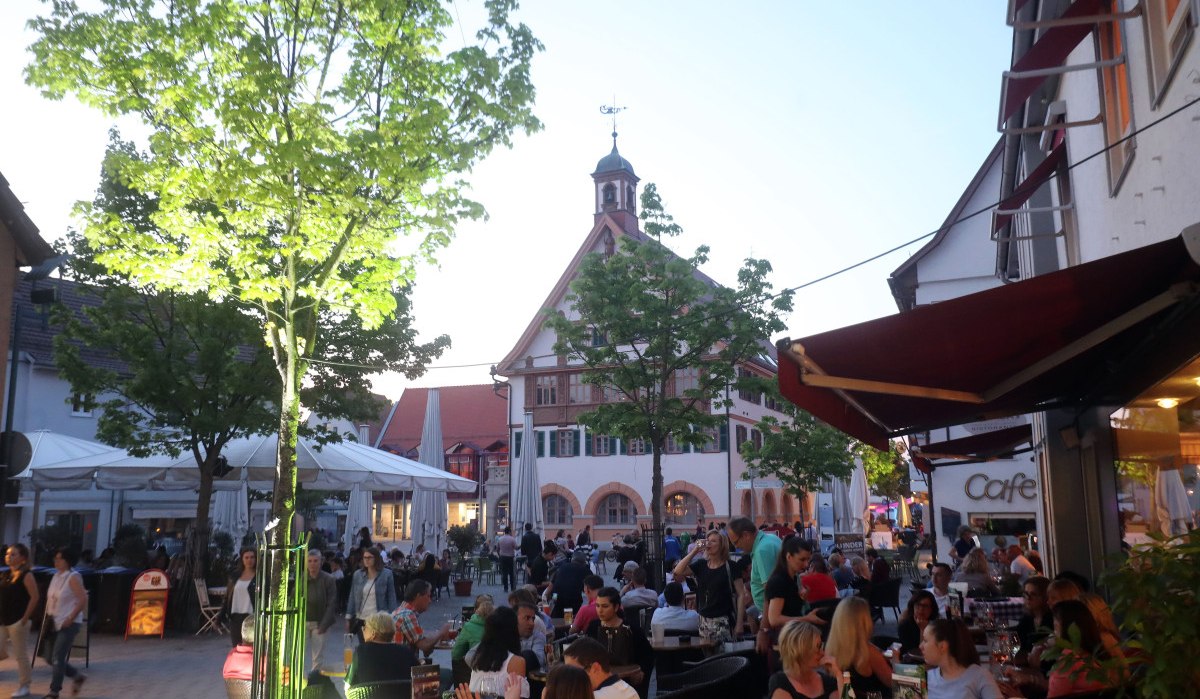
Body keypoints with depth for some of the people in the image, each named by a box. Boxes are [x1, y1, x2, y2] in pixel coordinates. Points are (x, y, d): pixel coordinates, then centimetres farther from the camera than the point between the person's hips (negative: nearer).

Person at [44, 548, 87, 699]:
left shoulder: (73, 577, -13)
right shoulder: (56, 576, 9)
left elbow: (83, 599, -18)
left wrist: (71, 618, -19)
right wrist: (48, 614, 9)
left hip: (68, 624, -8)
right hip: (55, 623, 8)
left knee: (58, 658, -8)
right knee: (52, 657, 9)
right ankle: (78, 676, 26)